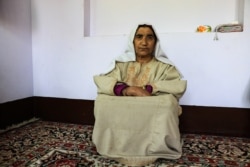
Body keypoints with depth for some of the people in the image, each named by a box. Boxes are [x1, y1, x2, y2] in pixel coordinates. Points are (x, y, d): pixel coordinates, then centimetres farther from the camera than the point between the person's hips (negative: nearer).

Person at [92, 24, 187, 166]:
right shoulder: (122, 63, 8)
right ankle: (115, 145, -2)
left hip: (152, 117, -1)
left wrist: (147, 89, -22)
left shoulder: (163, 66, 5)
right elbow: (100, 80, -7)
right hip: (122, 117, 2)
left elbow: (180, 85, -12)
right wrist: (126, 89, -26)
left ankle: (153, 148, -5)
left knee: (168, 101, -30)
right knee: (102, 101, -23)